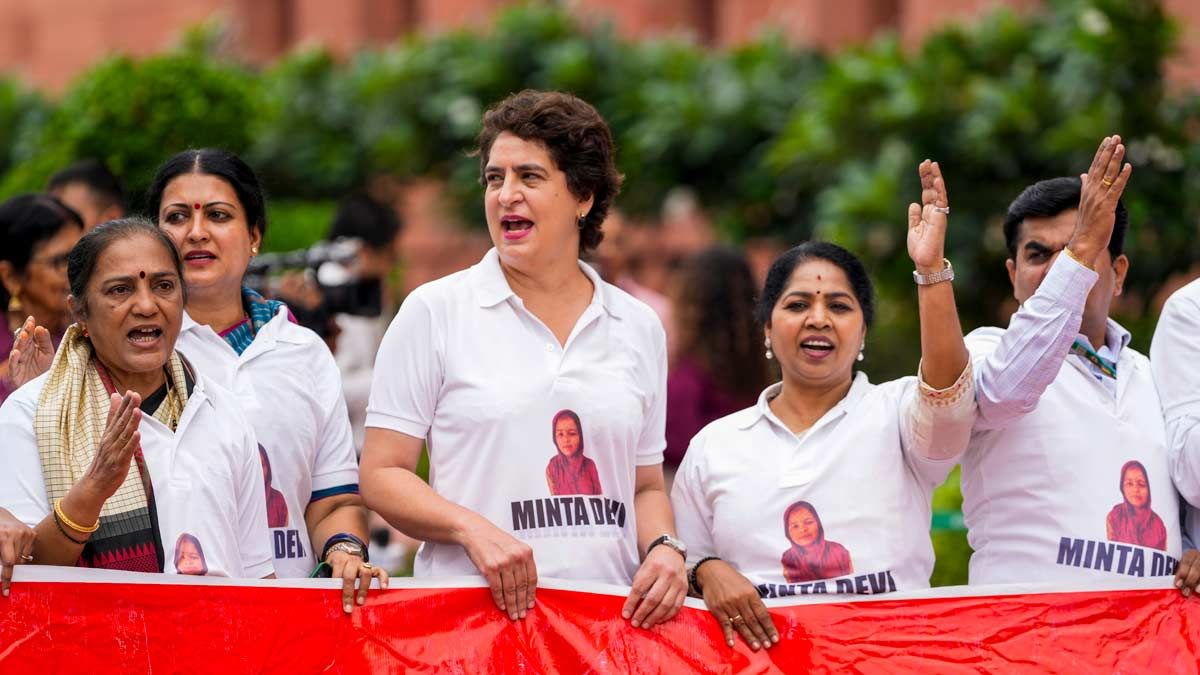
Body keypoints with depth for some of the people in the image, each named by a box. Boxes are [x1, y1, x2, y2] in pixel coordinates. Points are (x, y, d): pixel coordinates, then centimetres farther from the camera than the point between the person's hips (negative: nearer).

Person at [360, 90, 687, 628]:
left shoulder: (638, 327, 14)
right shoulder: (433, 312, 4)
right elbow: (381, 474, 1)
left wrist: (664, 547, -1)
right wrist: (471, 529, -16)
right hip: (471, 614, -5)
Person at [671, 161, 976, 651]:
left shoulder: (897, 415, 8)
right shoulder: (714, 445, 14)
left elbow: (947, 402, -13)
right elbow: (678, 565, 19)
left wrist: (931, 271, -22)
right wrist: (707, 571, -4)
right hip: (761, 650, 3)